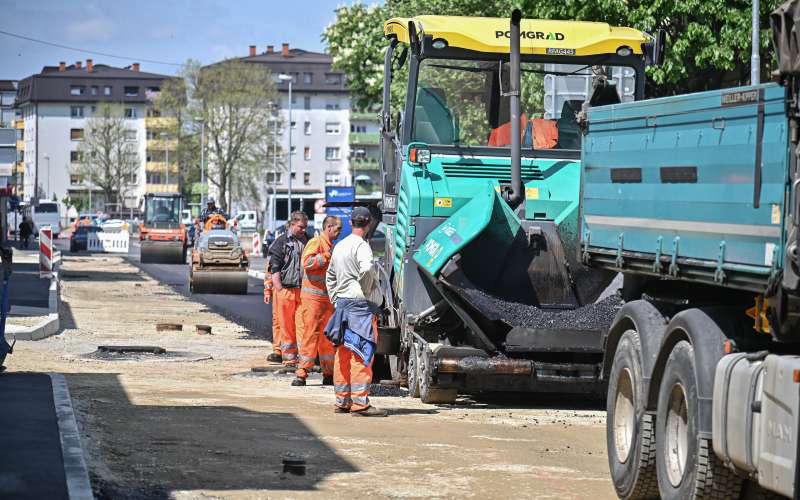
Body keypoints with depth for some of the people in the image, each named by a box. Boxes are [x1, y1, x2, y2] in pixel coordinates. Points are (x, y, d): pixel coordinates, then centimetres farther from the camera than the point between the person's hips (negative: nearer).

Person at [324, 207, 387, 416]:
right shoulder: (361, 245, -11)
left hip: (342, 304, 9)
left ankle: (342, 401, 16)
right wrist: (366, 291, -15)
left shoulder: (340, 246, 16)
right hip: (361, 305, -9)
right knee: (361, 355, -8)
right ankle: (360, 403, -11)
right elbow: (366, 269, -29)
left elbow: (330, 276, 25)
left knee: (343, 355, 12)